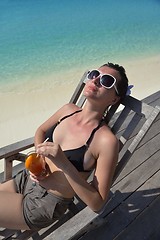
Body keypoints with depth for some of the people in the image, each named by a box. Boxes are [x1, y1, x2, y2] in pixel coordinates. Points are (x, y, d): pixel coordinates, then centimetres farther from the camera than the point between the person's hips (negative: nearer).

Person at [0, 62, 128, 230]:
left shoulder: (107, 141, -24)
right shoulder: (68, 109, -5)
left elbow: (97, 204, -19)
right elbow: (40, 130, 13)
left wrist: (64, 164, -30)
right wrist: (39, 158, -6)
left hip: (46, 204, -5)